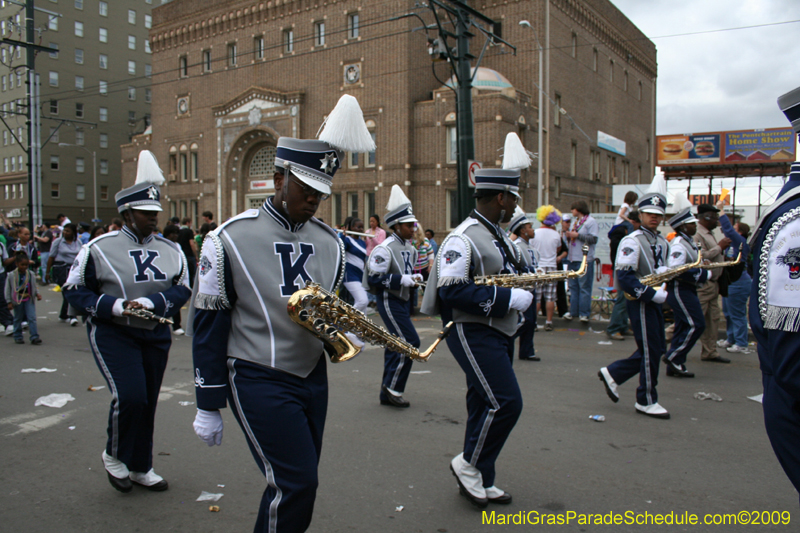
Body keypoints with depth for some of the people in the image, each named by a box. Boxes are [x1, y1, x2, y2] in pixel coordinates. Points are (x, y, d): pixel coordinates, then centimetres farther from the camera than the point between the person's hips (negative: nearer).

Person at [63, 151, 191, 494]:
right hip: (112, 334, -4)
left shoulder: (170, 251, 3)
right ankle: (114, 456, 13)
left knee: (148, 401, 11)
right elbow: (74, 290, -4)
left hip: (155, 335, 4)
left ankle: (141, 468, 30)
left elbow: (182, 289, -1)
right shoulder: (99, 248, -7)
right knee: (129, 397, -17)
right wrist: (113, 306, -19)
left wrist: (151, 302, -19)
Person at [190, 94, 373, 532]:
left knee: (293, 484, 14)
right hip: (258, 381, -6)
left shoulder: (330, 243, 5)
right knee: (296, 483, -9)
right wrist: (207, 408, -5)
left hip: (313, 377, 6)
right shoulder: (229, 240, -10)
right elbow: (208, 326, -7)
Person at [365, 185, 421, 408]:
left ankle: (387, 394, 20)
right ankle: (393, 387, 2)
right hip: (389, 301, -9)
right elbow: (373, 279, -21)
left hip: (403, 301, 9)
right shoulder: (385, 248, -16)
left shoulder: (409, 248, 12)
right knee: (410, 342, -12)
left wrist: (414, 278, 3)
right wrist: (403, 280, -22)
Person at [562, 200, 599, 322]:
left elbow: (593, 239, -16)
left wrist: (577, 235, -16)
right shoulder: (575, 221, 20)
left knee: (584, 287, -5)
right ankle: (573, 311, 14)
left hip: (585, 259, -8)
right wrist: (569, 235, 6)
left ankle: (584, 313, -1)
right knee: (573, 286, 9)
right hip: (573, 258, 8)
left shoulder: (591, 221, -5)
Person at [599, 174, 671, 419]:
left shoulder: (662, 242, 13)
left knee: (656, 350, 13)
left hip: (654, 303, 9)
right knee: (651, 352, -2)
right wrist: (652, 294, -23)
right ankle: (646, 401, 13)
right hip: (641, 304, -9)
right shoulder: (632, 242, -15)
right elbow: (623, 277, -21)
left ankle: (612, 373, 23)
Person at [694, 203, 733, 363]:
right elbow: (702, 256, -25)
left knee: (713, 319, 13)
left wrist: (725, 257, 8)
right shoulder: (697, 234, -14)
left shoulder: (709, 234, 18)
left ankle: (710, 352, 20)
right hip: (701, 284, -10)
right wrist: (720, 247, -14)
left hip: (712, 283, 10)